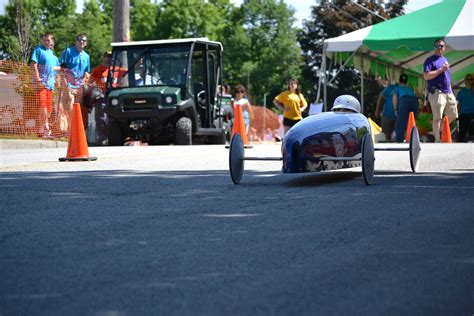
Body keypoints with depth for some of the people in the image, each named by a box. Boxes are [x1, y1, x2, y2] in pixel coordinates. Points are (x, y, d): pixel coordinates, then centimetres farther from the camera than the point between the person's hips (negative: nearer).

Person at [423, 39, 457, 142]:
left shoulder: (445, 60, 20)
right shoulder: (430, 60, -3)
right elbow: (426, 76, -16)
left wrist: (451, 91, 21)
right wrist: (441, 69, -16)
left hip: (448, 92, 8)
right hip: (437, 92, -8)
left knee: (453, 115, 10)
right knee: (437, 117, -10)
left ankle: (436, 131, 24)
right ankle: (437, 139, -7)